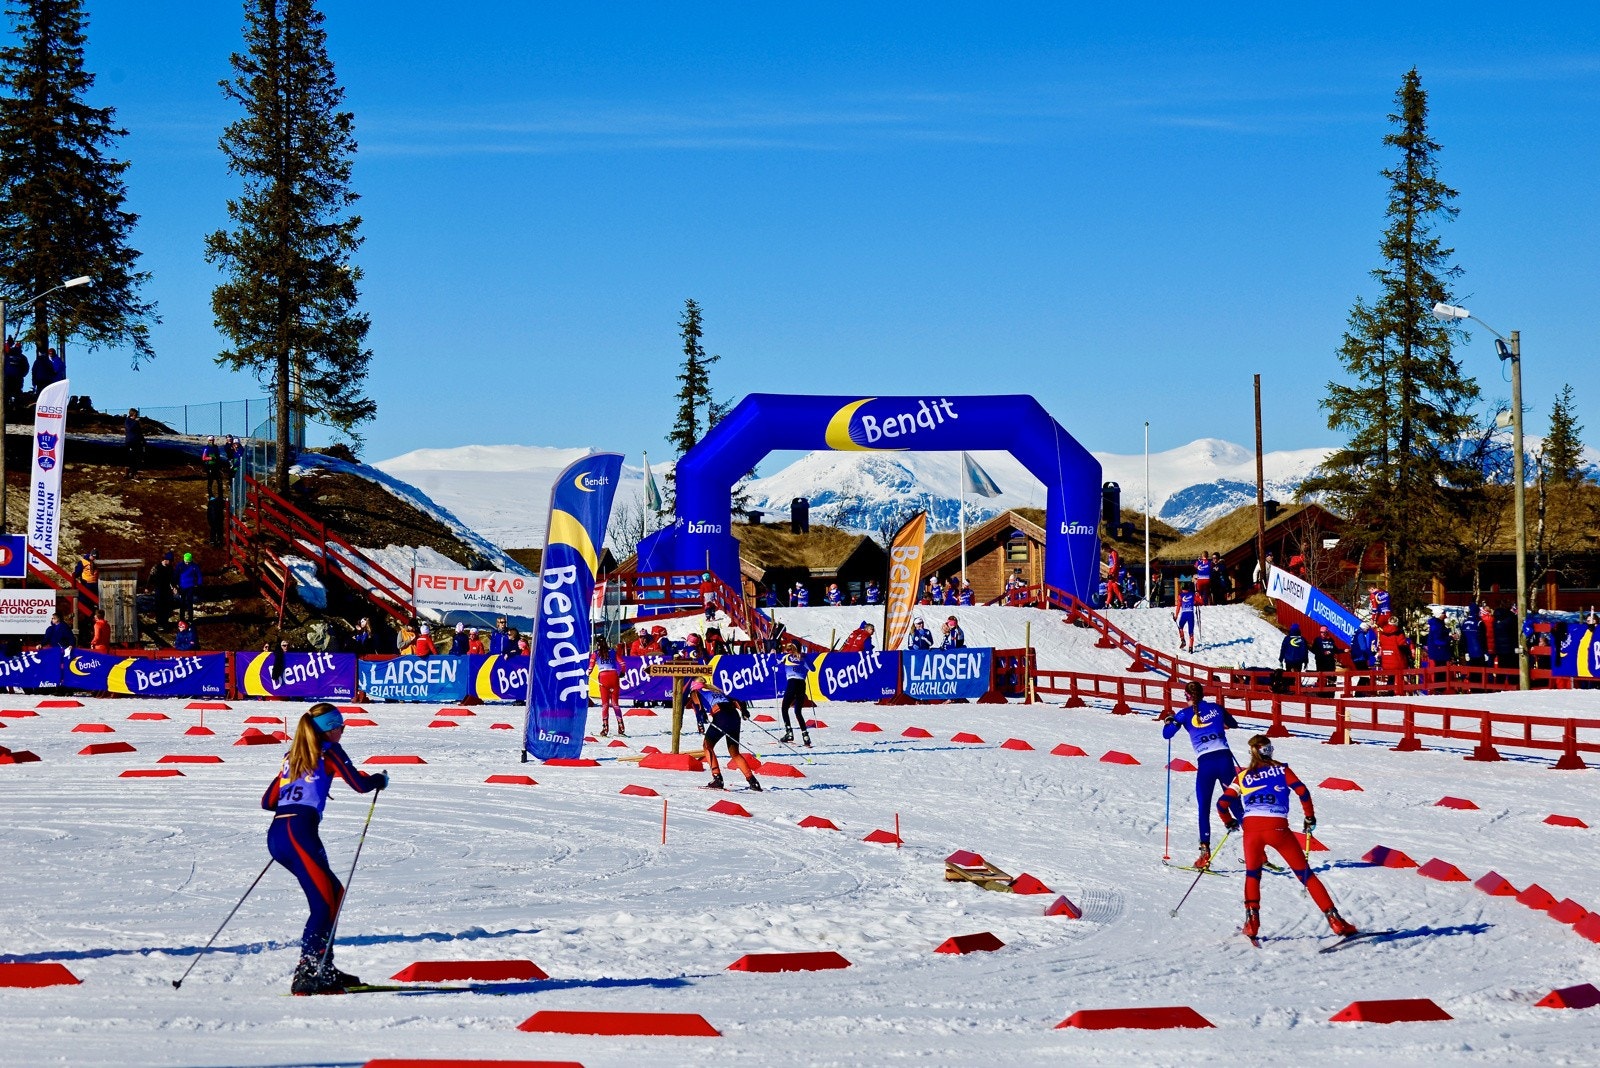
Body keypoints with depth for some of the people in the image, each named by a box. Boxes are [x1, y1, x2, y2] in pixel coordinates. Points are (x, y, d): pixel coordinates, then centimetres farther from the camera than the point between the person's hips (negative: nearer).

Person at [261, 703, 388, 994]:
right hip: (299, 831, -8)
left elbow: (268, 802, 25)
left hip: (276, 834, 8)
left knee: (333, 892, 16)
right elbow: (360, 784, 0)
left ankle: (323, 968, 14)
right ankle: (306, 975, -17)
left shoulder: (292, 756, 25)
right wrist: (380, 779, 21)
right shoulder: (328, 751, 6)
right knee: (324, 902, -7)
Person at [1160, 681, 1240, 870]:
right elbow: (1234, 724, 30)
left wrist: (1168, 720, 26)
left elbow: (1167, 734, 6)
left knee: (1204, 809, 4)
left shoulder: (1184, 714, 5)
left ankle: (1205, 851, -8)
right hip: (1225, 758, 2)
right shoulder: (1215, 707, 13)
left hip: (1205, 763, -2)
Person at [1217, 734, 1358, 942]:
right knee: (1305, 874, 7)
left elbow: (1222, 804, 12)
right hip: (1277, 828, -1)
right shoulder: (1281, 769, 16)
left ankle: (1251, 921, 8)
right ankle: (1334, 919, 1)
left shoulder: (1242, 777, 19)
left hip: (1251, 827, 1)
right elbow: (1302, 791, 0)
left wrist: (1229, 822, 30)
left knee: (1252, 874, 24)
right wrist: (1310, 817, 11)